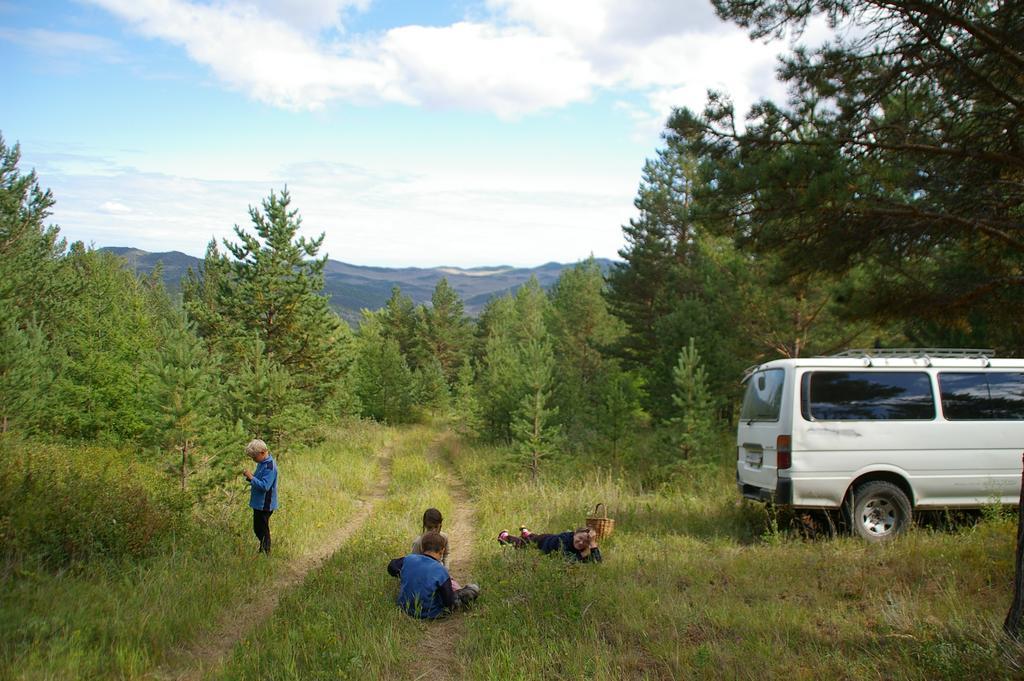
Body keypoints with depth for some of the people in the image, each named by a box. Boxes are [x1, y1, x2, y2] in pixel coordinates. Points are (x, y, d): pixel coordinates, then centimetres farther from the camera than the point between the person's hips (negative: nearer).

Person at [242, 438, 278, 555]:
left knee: (262, 531, -2)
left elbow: (265, 486, -29)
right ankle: (263, 551, 29)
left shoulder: (269, 467, -23)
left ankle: (265, 553, 7)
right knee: (257, 529, 18)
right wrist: (250, 476, 1)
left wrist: (251, 477, -27)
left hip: (264, 505, -10)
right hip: (258, 503, 10)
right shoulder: (262, 463, 9)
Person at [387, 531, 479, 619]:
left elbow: (391, 568, 11)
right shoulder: (441, 571, -24)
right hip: (429, 615, -5)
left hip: (405, 608, 5)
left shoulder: (408, 559, -11)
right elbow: (449, 602, -18)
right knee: (474, 589, 6)